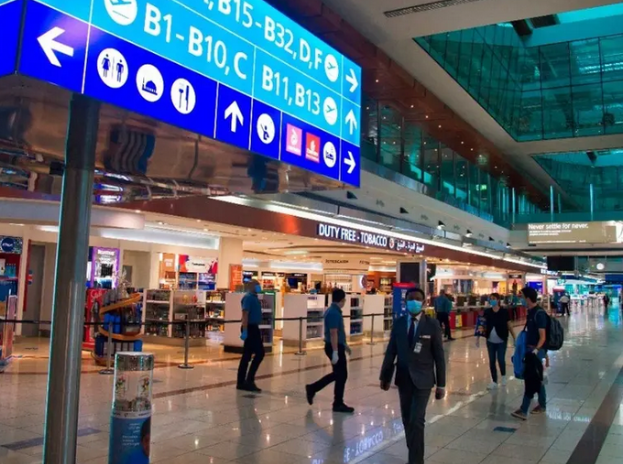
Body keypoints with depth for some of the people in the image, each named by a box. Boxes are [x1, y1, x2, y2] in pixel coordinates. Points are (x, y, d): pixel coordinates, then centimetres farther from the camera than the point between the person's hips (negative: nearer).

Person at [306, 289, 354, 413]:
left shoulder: (332, 311, 12)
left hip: (337, 346, 10)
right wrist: (335, 352, -25)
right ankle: (338, 404, 12)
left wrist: (344, 344, 26)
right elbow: (333, 334, -24)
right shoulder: (334, 313, -20)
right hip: (335, 347, -10)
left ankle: (312, 388, 21)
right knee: (341, 375, 1)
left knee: (338, 374, 17)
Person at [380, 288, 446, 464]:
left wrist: (441, 384, -5)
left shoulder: (432, 325, -6)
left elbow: (439, 355, -4)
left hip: (422, 380, -3)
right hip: (403, 378, 3)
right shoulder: (398, 323, 2)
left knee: (416, 421, -10)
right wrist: (385, 377, 5)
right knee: (407, 420, 12)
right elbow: (391, 352, 5)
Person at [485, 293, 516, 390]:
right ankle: (494, 381, 18)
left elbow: (509, 325, -2)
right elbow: (484, 325, 6)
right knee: (492, 361, 6)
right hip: (490, 341, 3)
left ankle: (503, 376, 29)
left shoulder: (504, 311, -8)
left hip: (502, 341, -3)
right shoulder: (487, 312, 0)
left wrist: (515, 338, -2)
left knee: (501, 360, -1)